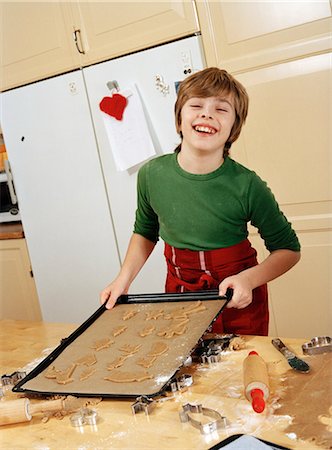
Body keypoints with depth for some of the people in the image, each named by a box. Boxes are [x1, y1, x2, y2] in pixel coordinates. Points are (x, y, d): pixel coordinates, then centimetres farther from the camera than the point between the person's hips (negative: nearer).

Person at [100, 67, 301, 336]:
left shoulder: (246, 185, -19)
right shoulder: (151, 175, -10)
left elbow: (289, 248, -7)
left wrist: (248, 278, -23)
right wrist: (124, 278, 0)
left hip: (238, 302, -2)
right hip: (179, 291, 3)